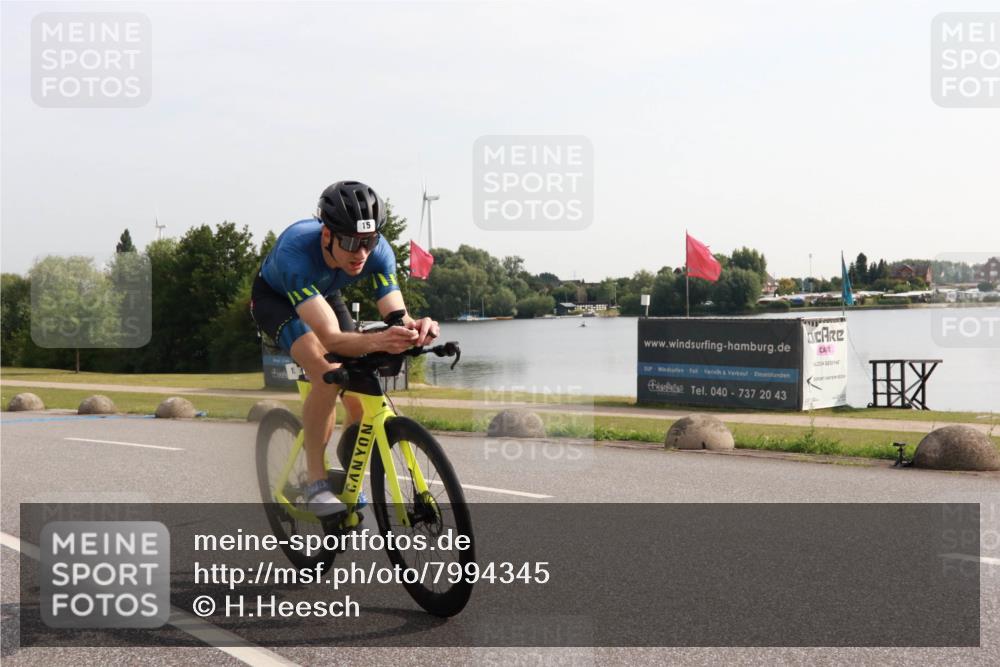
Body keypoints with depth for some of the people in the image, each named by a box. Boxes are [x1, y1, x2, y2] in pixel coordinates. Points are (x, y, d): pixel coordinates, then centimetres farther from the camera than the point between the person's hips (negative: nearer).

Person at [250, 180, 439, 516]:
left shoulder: (378, 251, -30)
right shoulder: (297, 249, -43)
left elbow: (397, 317, -36)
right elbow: (331, 339, -51)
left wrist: (416, 328, -60)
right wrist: (377, 341, -70)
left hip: (326, 296, 5)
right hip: (275, 297, -4)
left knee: (361, 401, -9)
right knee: (328, 374, -32)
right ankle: (315, 481, -17)